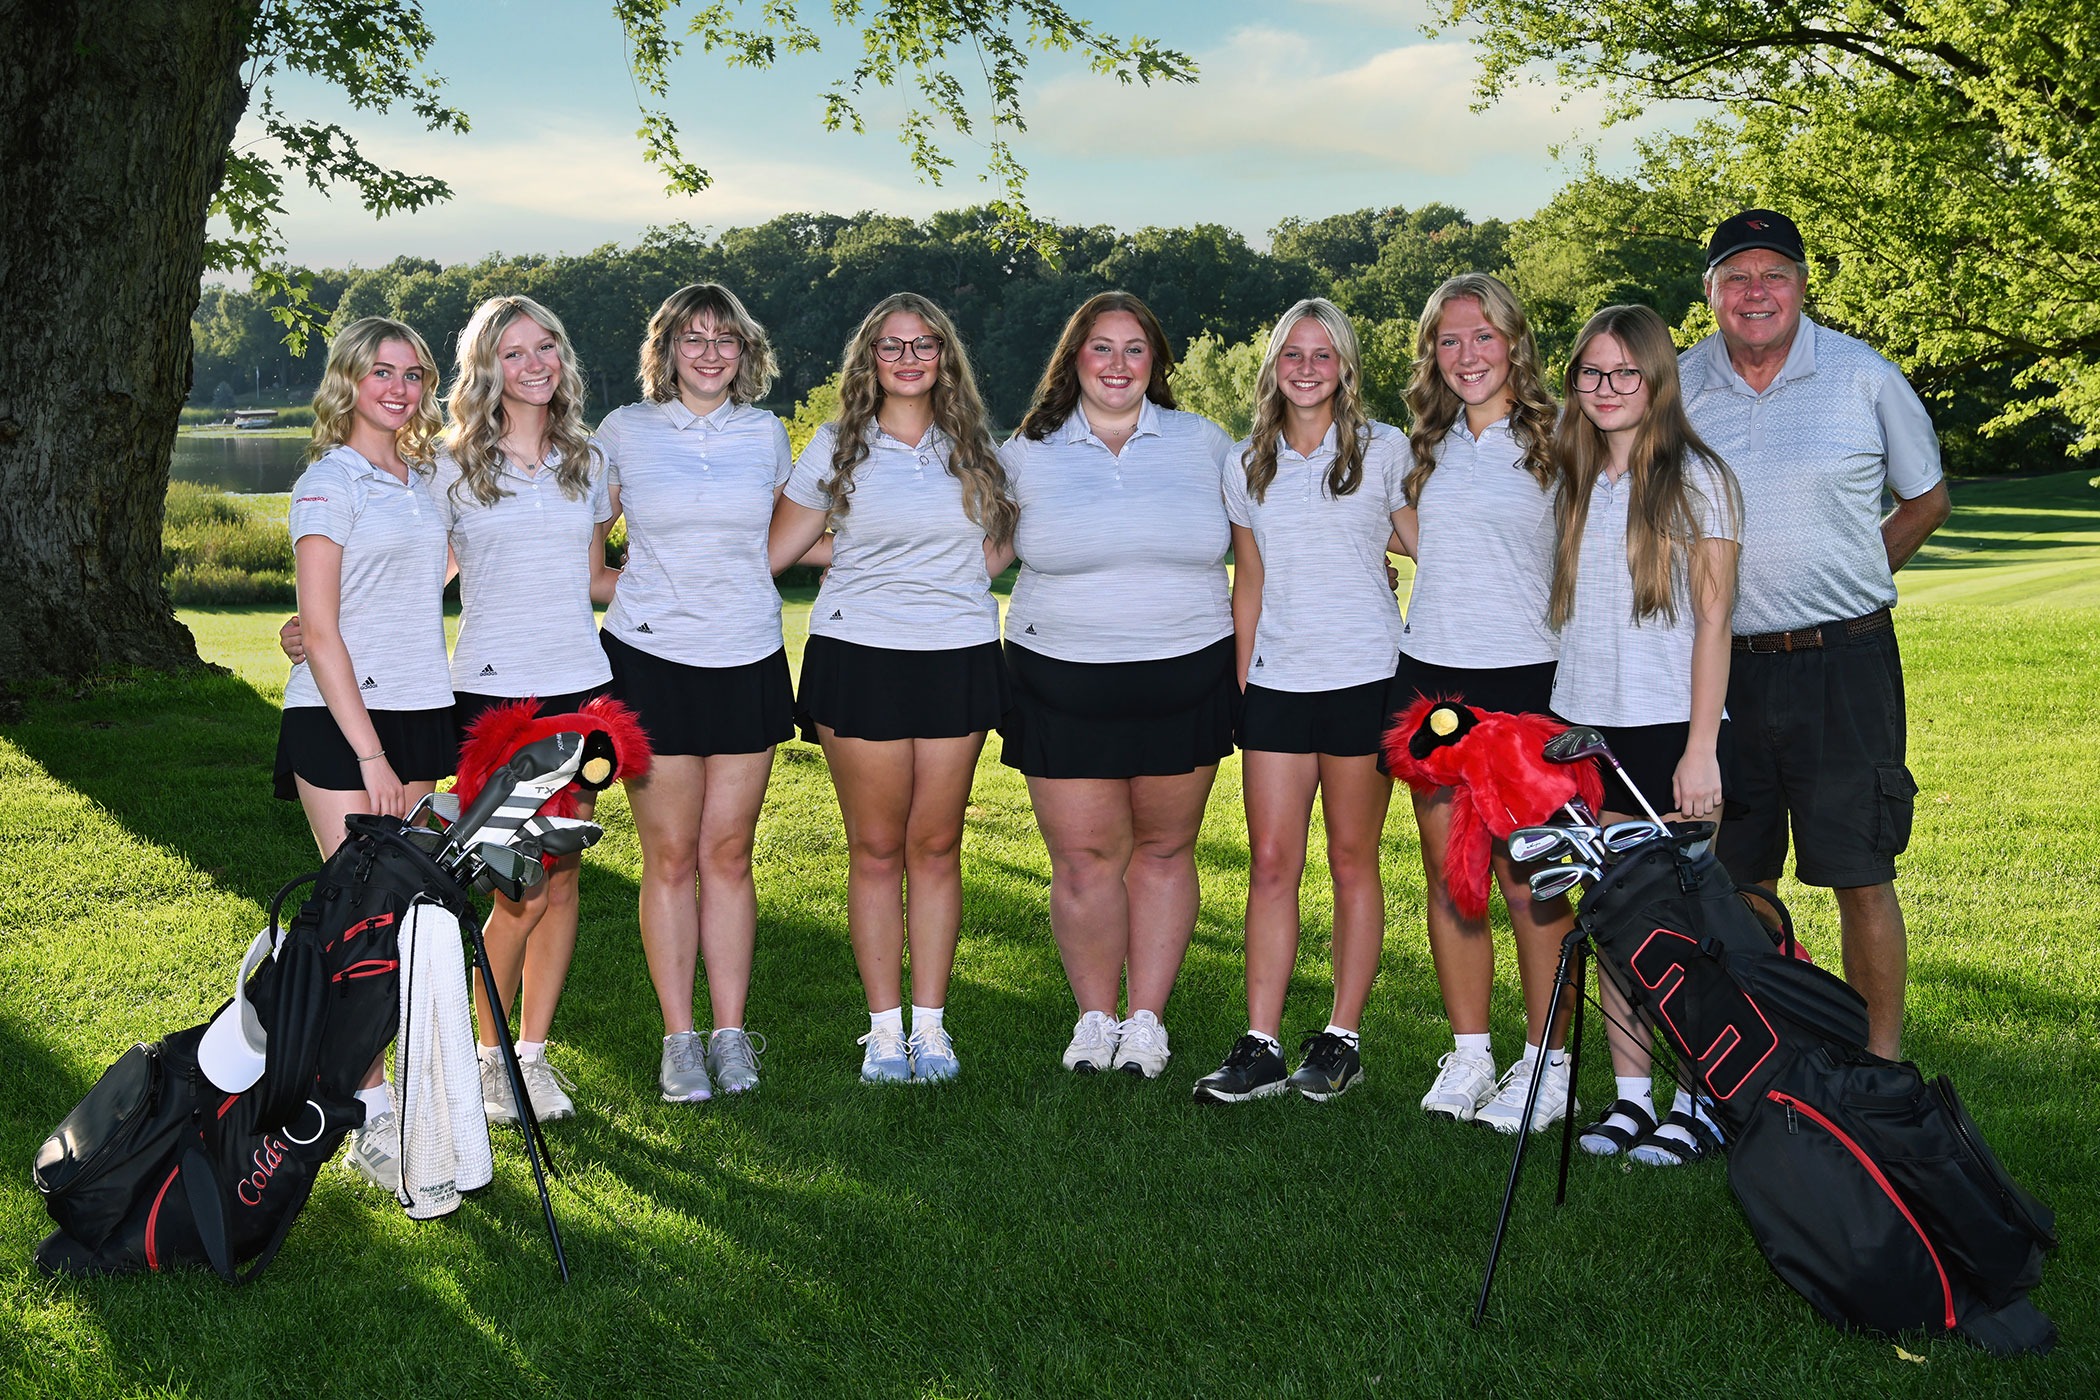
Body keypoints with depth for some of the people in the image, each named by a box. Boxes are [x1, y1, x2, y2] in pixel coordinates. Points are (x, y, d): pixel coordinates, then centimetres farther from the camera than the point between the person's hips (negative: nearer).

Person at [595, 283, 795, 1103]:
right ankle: (679, 1038, 10)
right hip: (652, 658, -2)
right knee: (670, 856, 1)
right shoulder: (624, 433, 2)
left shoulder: (765, 434, 8)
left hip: (748, 660, 2)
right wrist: (623, 587, 0)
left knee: (729, 852, 5)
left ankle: (730, 1034, 13)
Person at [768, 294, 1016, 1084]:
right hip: (857, 657, -1)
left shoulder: (976, 447, 10)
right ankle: (884, 1026, 10)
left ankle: (931, 1024, 12)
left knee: (936, 846, 3)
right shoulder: (835, 447, 6)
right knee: (875, 848, 1)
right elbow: (772, 551, 7)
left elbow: (993, 548, 14)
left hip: (957, 659, 1)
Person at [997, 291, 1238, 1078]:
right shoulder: (1027, 453, 6)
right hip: (1063, 682, -1)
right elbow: (979, 556, 13)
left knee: (1164, 849, 7)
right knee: (1083, 858, 0)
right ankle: (1095, 1016, 17)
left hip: (1183, 679, 1)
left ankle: (1147, 1019, 19)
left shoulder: (1204, 443, 7)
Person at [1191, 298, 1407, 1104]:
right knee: (1271, 862, 0)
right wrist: (1241, 681, 10)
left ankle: (1342, 1038, 12)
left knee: (1352, 857, 3)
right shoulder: (1249, 464, 11)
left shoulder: (1384, 450, 3)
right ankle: (1261, 1045, 3)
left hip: (1364, 678, -3)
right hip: (1276, 681, 3)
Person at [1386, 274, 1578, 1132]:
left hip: (1524, 675, -5)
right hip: (1430, 675, 5)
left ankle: (1548, 1064, 6)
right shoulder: (1427, 445, 14)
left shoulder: (1555, 436, -1)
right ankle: (1469, 1056, 15)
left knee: (1527, 876, -4)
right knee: (1447, 870, 6)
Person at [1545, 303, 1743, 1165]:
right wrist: (1565, 732, 8)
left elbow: (1713, 619, -8)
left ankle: (1698, 1104, 8)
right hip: (1589, 726, 5)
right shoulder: (1576, 483, 12)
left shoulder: (1695, 479, -3)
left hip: (1670, 727, -5)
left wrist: (1701, 748, -13)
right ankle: (1630, 1096, 14)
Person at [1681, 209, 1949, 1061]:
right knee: (1738, 879, 10)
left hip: (1844, 664, -2)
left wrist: (1850, 579, 5)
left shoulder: (1865, 378, -1)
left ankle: (1882, 1062, 10)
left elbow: (1927, 501, 11)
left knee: (1861, 875, -1)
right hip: (1722, 666, 2)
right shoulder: (1676, 389, 3)